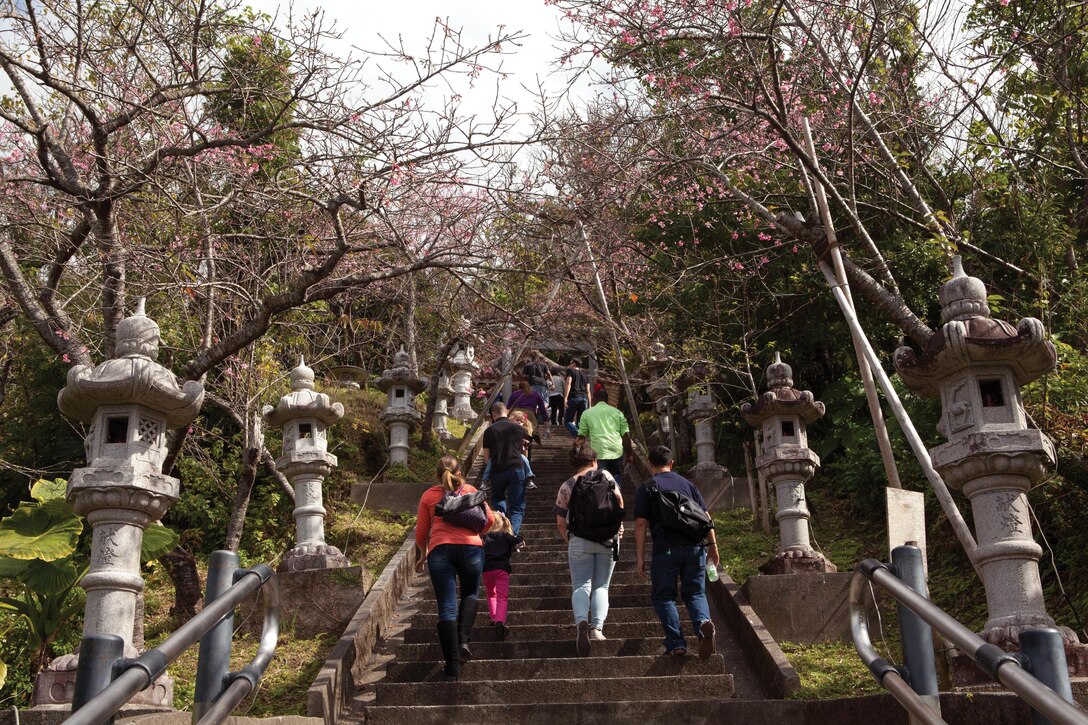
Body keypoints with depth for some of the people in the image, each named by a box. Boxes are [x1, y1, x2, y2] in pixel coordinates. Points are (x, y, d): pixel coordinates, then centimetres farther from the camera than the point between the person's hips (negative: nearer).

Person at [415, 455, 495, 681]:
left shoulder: (429, 495, 16)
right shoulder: (471, 491, 17)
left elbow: (421, 533, 15)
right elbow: (489, 519, 15)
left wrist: (423, 555, 31)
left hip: (440, 549, 0)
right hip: (471, 547, 0)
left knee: (447, 607, 0)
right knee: (471, 594, 23)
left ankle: (453, 666, -5)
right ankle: (463, 639, 2)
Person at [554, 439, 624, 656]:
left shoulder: (567, 486, 11)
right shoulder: (604, 476, 8)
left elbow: (560, 521, 7)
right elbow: (618, 497, -8)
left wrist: (568, 540, 20)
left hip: (580, 540, 0)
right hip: (608, 538, 0)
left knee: (581, 586, -2)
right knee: (601, 587, 8)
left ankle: (581, 621, -30)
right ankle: (598, 627, -11)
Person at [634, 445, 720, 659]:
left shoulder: (646, 488, 5)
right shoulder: (687, 484, 16)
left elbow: (641, 523, -2)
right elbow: (705, 516, 13)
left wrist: (640, 556, 0)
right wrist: (712, 545, 17)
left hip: (666, 549, -3)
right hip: (695, 546, 3)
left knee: (663, 596, 7)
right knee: (695, 592, 12)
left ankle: (676, 644, -2)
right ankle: (703, 622, -17)